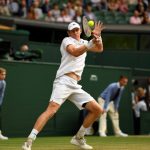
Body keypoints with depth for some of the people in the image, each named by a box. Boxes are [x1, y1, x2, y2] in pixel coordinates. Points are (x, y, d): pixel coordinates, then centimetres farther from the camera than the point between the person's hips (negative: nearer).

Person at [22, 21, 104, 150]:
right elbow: (75, 52, -17)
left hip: (76, 86, 7)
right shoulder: (67, 40, 4)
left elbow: (100, 49, 15)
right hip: (64, 81, -7)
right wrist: (89, 44, -32)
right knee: (52, 109, -25)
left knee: (97, 110, 4)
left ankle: (79, 138, 16)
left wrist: (97, 36, -4)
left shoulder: (83, 42, 25)